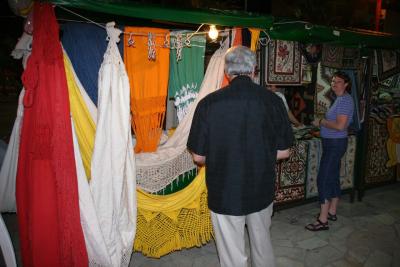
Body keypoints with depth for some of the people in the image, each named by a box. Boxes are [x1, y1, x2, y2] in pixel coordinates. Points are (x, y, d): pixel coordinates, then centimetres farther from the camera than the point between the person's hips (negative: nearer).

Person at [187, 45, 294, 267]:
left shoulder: (209, 103, -16)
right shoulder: (273, 100, -10)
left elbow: (198, 157, -9)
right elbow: (283, 152, -3)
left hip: (225, 194, -2)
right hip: (262, 191, 3)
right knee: (262, 245, 27)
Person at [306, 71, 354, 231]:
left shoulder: (345, 100, -16)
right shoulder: (341, 99, 15)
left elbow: (340, 126, -25)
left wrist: (321, 122, -14)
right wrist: (323, 122, 7)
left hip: (335, 144, -10)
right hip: (333, 142, 10)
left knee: (323, 179, -9)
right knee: (333, 178, 16)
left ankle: (322, 221, -3)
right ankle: (332, 212, 28)